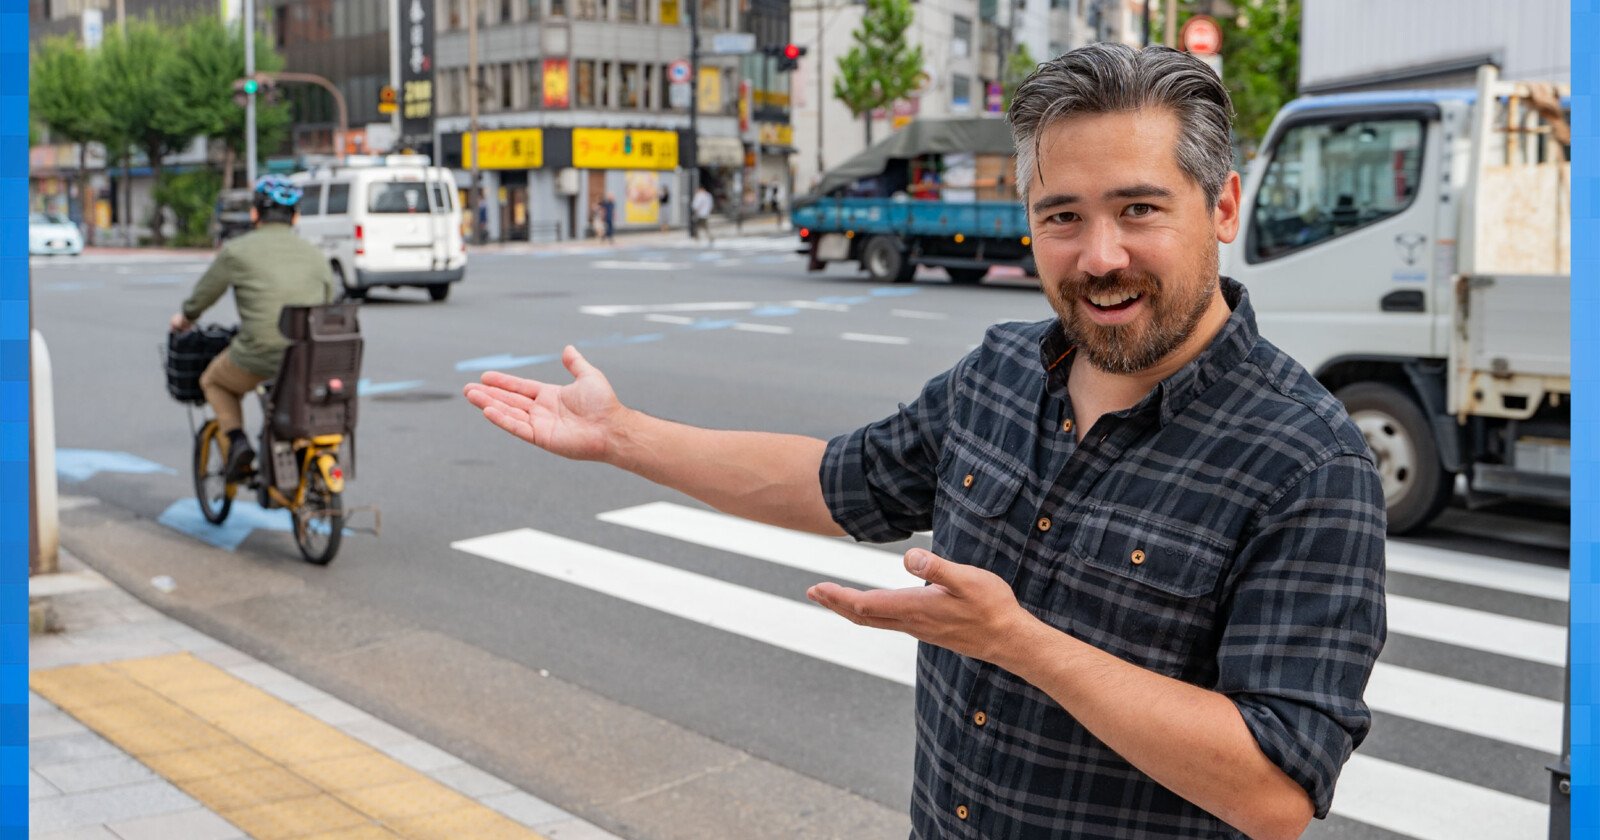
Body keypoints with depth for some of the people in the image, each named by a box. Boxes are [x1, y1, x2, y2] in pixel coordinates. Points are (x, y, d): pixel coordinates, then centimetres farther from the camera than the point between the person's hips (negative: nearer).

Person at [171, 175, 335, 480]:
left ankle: (236, 439, 6)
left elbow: (202, 295, 14)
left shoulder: (237, 250, 2)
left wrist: (184, 316, 36)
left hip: (259, 355, -3)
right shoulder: (317, 256, 13)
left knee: (214, 381, 27)